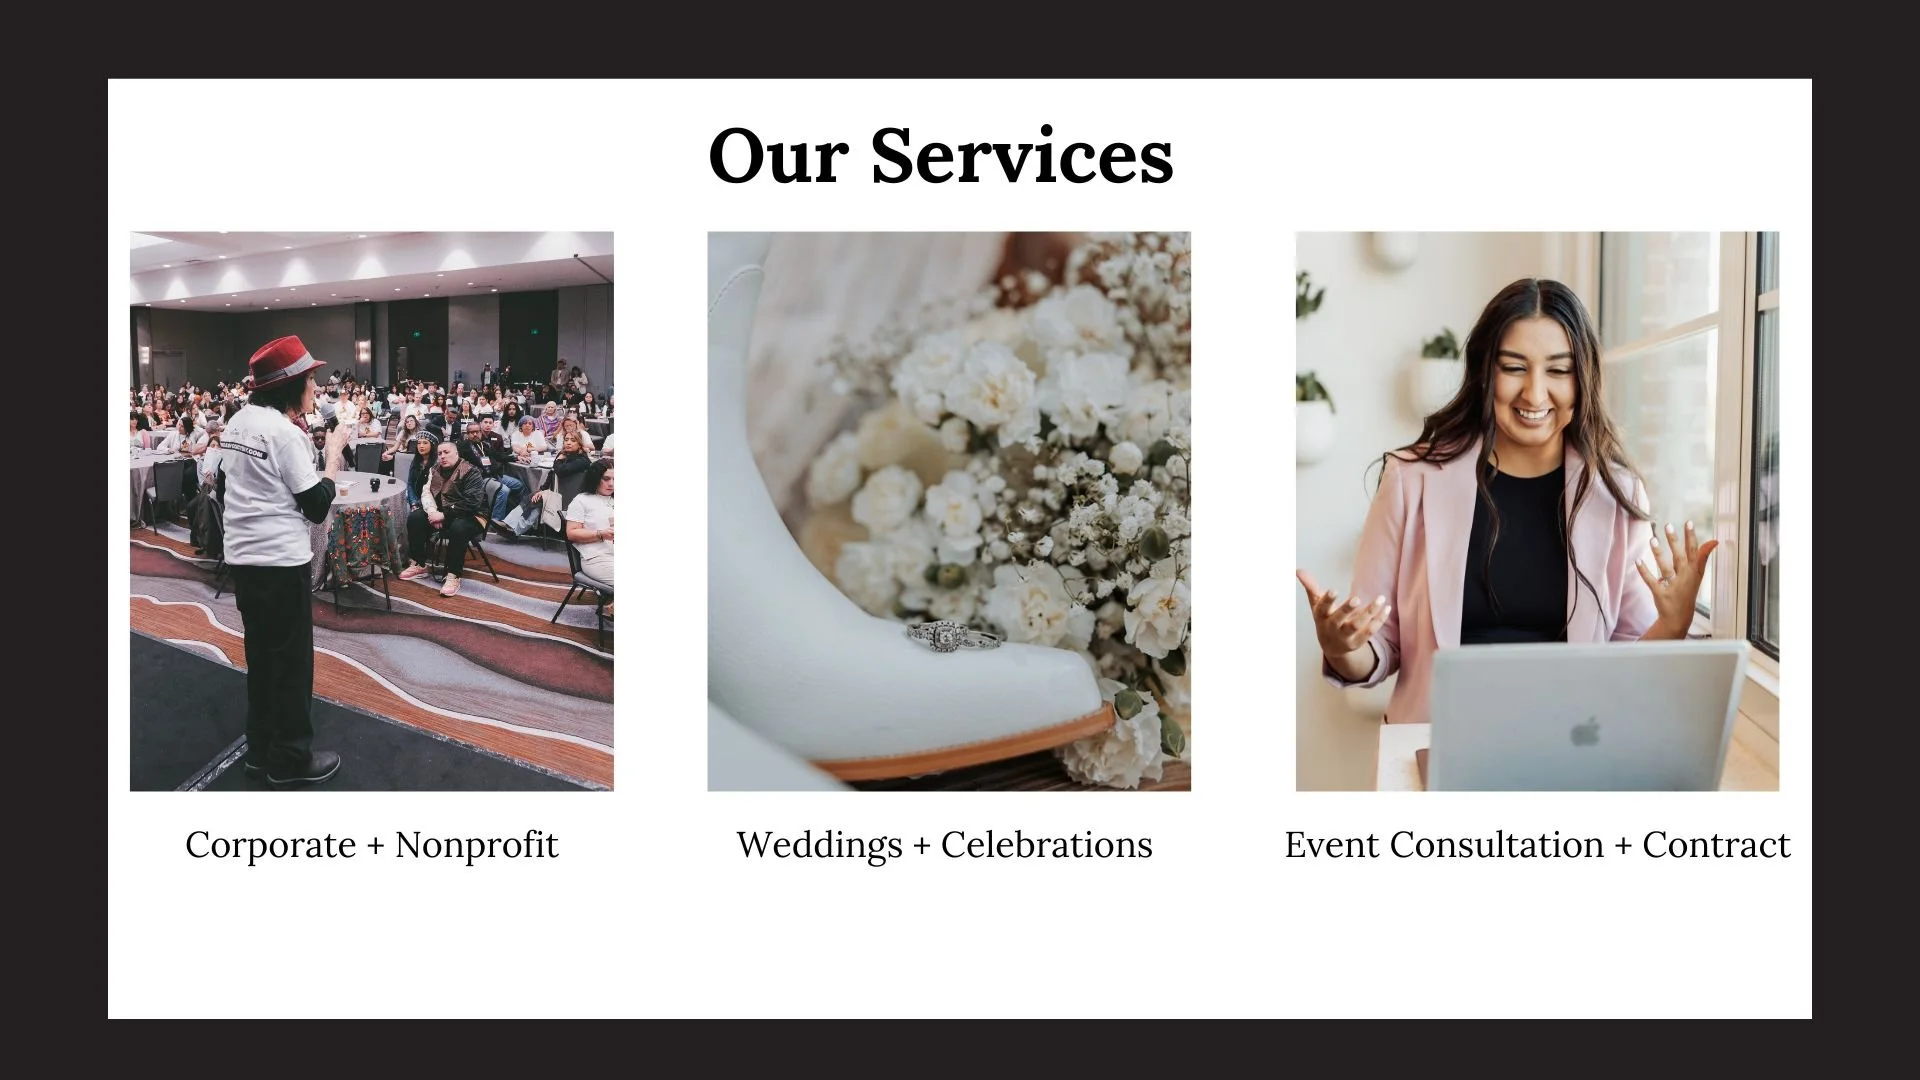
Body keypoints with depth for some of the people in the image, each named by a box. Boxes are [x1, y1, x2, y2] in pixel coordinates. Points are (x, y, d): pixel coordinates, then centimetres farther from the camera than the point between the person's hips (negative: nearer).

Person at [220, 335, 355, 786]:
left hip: (243, 557, 8)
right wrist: (334, 452, -6)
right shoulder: (284, 432, -17)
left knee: (260, 654, 18)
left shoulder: (237, 424, 9)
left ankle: (262, 749, 27)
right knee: (291, 659, 2)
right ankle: (290, 759, 10)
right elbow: (317, 506, -14)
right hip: (281, 561, -8)